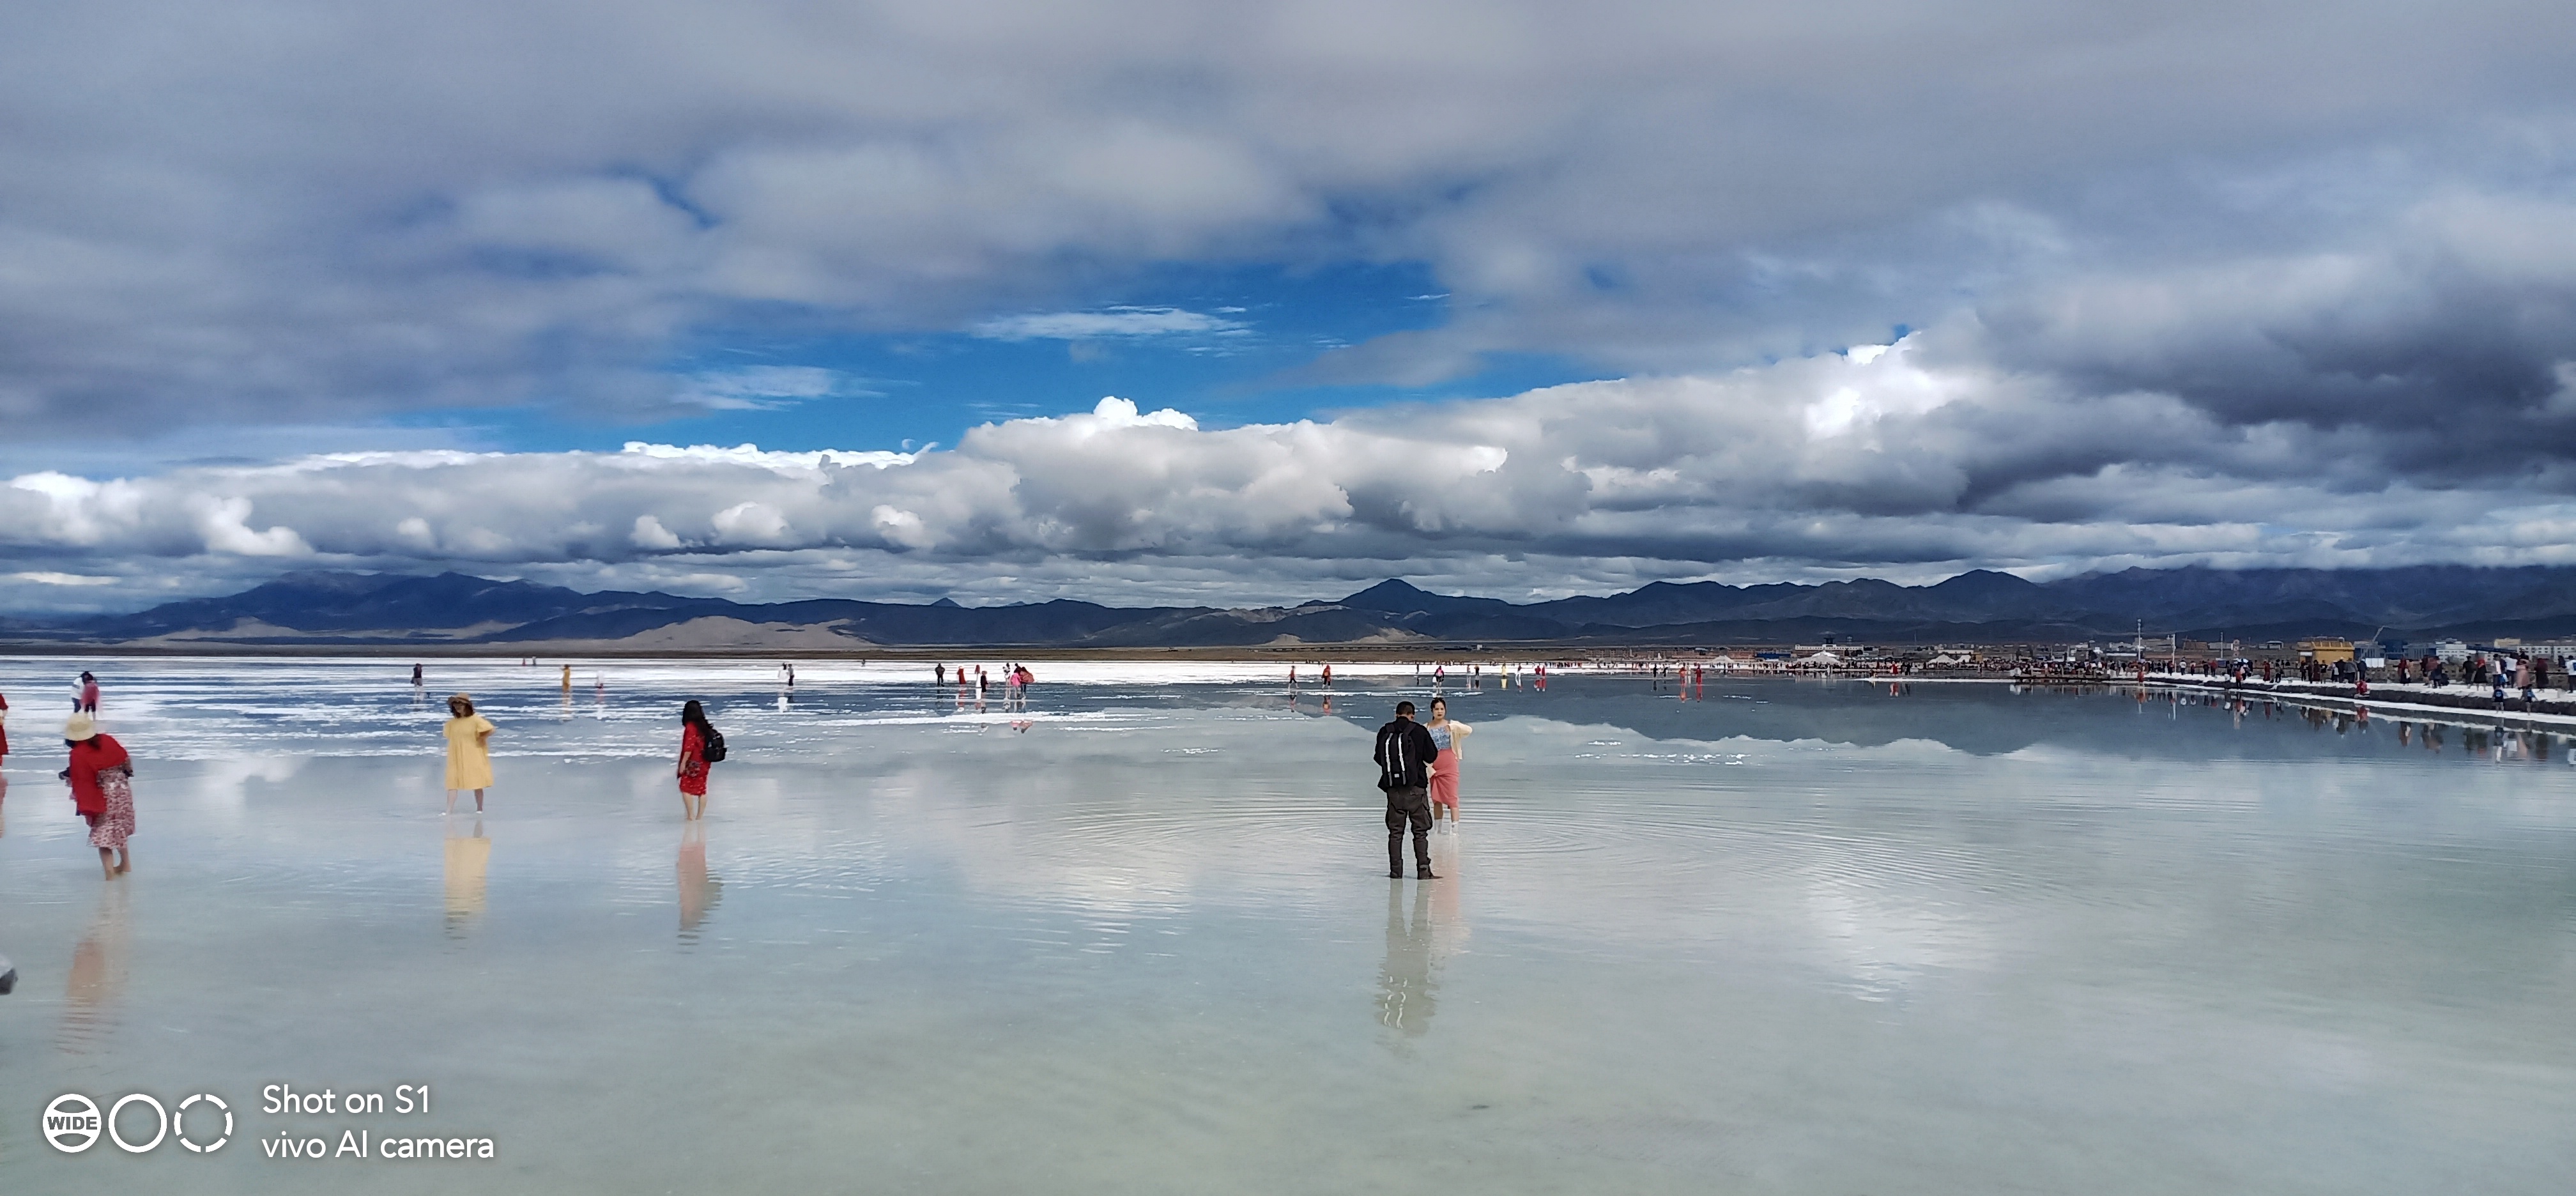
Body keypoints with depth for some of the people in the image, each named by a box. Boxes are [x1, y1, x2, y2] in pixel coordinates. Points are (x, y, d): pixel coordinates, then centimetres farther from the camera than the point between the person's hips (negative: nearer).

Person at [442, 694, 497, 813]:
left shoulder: (475, 720, -12)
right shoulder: (452, 722, 3)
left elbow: (491, 730, -18)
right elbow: (451, 738, 18)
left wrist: (480, 739, -9)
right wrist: (460, 744, 4)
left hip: (473, 757, -4)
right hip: (456, 758, 4)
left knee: (477, 784, 5)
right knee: (452, 784, -1)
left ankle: (479, 809, 18)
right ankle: (449, 811, 0)